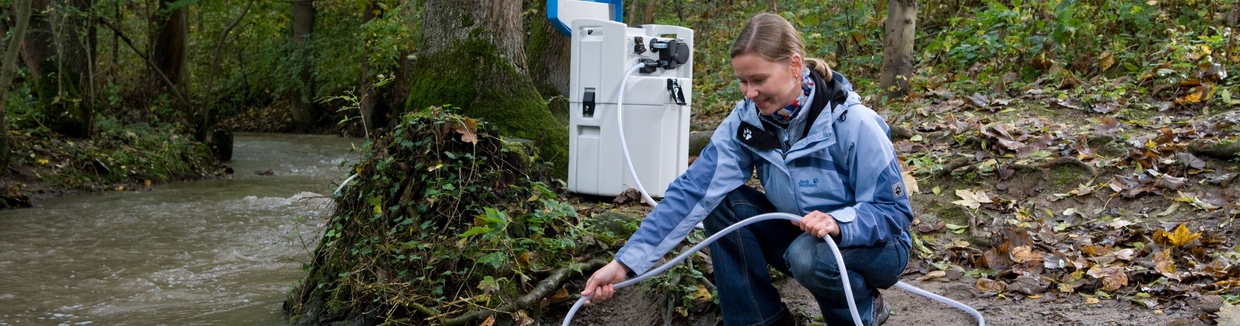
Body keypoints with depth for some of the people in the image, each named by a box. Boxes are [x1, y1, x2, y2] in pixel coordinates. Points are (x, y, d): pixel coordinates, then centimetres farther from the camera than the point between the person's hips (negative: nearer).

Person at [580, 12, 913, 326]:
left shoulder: (852, 123, -26)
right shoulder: (746, 120, -13)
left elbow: (894, 211, -21)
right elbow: (692, 190, -20)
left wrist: (837, 222, -42)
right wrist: (625, 262, -28)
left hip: (874, 245, -4)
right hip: (800, 237, 5)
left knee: (810, 255, -36)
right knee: (723, 202, -16)